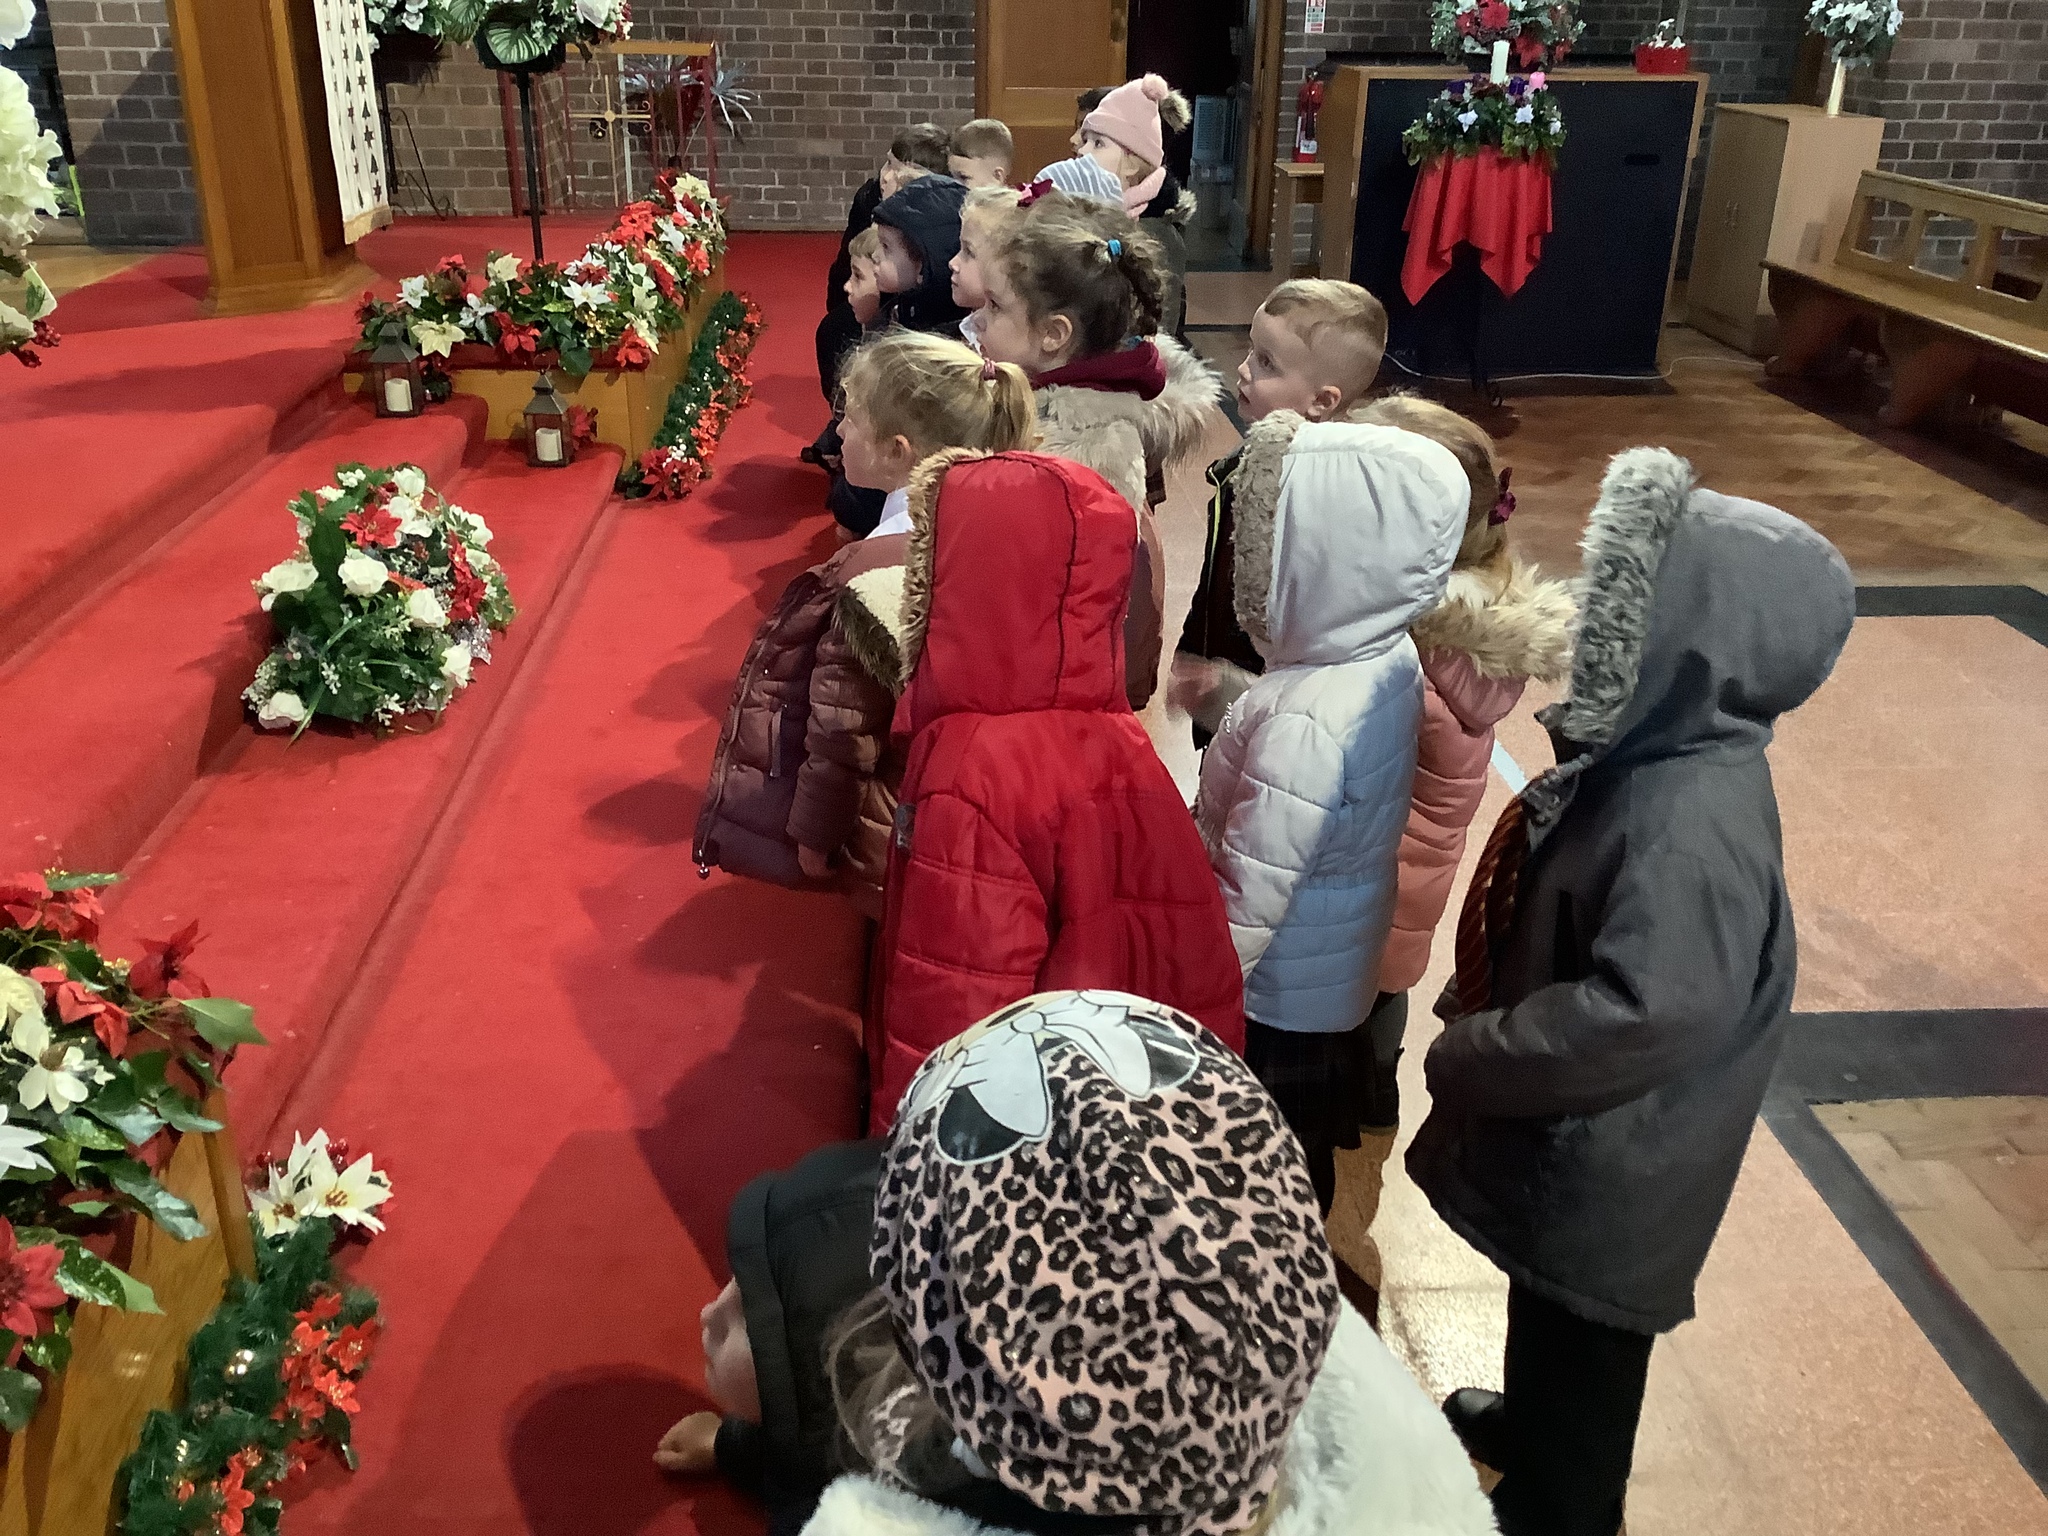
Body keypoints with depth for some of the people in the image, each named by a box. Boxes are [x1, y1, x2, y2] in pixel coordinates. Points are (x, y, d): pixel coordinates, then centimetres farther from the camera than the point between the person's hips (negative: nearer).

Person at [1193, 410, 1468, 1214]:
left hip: (1273, 998, -8)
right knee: (1302, 1163, 28)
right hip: (1337, 973, 8)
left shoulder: (1302, 723, -35)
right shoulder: (1389, 659, -8)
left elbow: (1243, 906, -28)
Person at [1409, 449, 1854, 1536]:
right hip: (1570, 1143, 8)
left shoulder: (1689, 826, -35)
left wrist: (1467, 1060, -26)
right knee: (1548, 1325, 32)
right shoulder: (1664, 748, -5)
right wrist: (1481, 1030, 6)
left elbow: (1642, 1015, -39)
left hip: (1605, 1167, -8)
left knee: (1576, 1346, 18)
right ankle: (1526, 1429, 57)